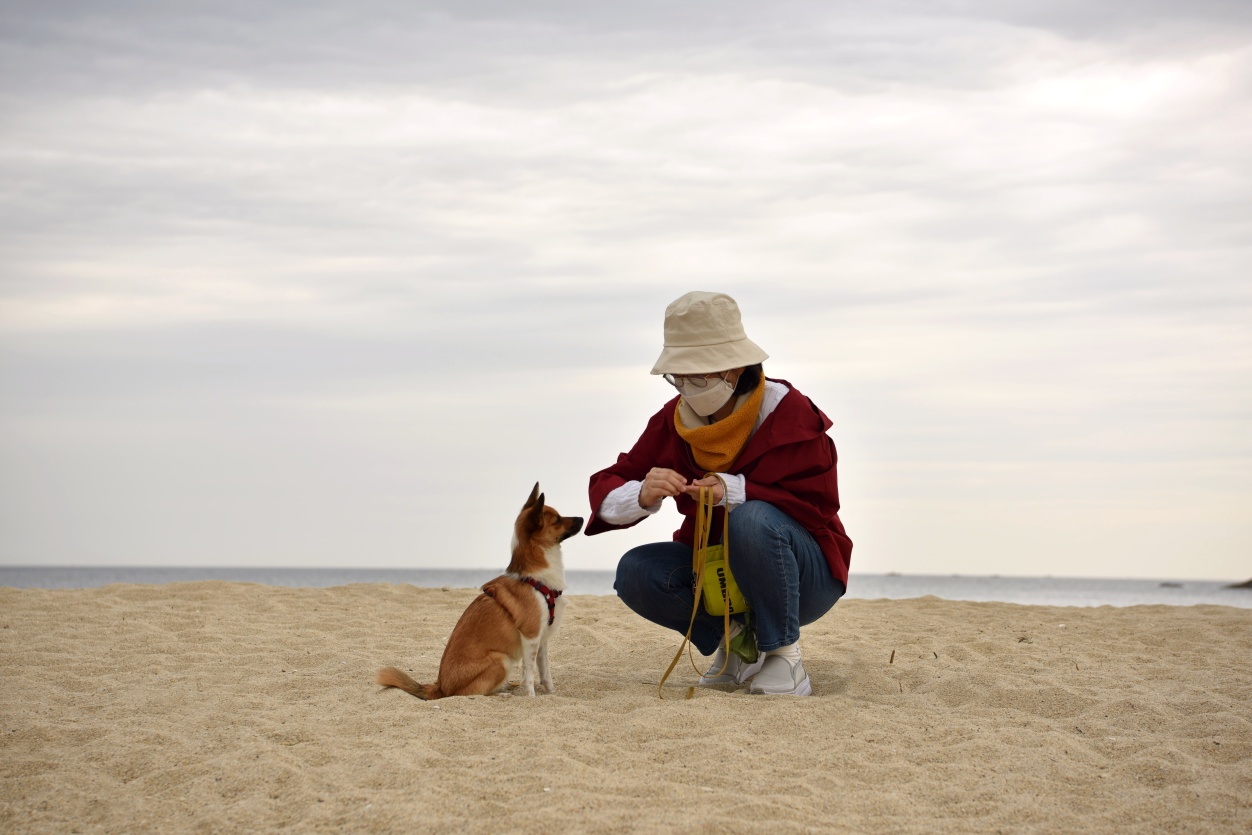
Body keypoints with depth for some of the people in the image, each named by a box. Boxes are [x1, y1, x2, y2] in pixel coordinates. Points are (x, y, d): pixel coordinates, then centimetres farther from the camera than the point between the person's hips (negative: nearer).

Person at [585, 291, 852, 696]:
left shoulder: (791, 415, -18)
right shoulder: (673, 421, -6)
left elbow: (820, 508, -19)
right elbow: (605, 490, -9)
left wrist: (735, 492, -34)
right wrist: (642, 495, -34)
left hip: (804, 576, -4)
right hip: (717, 570, 5)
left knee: (752, 520, -36)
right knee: (635, 573, -21)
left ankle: (784, 656, -17)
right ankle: (734, 639, 2)